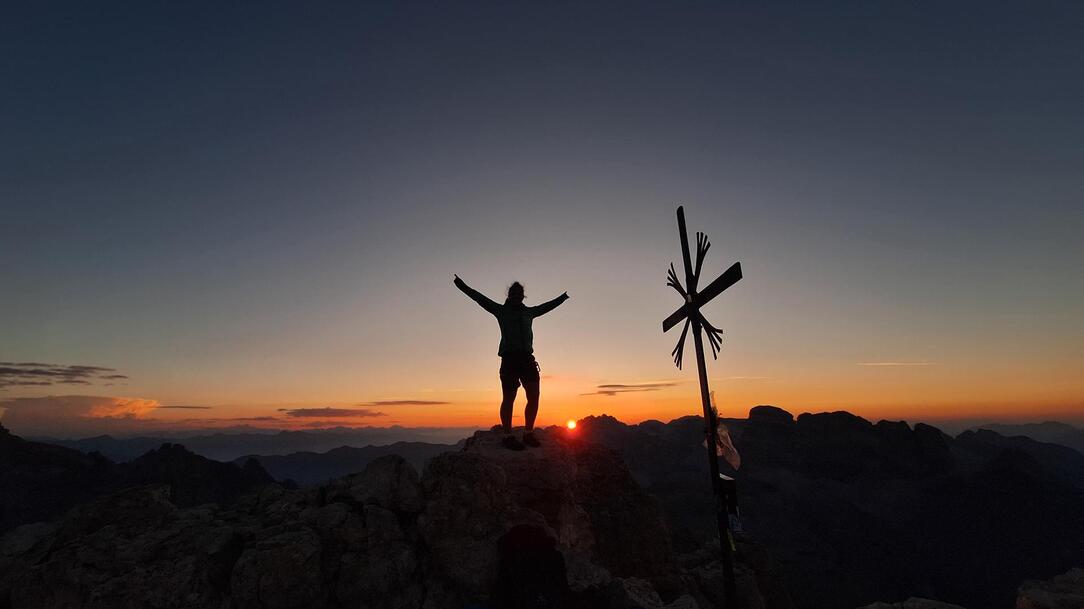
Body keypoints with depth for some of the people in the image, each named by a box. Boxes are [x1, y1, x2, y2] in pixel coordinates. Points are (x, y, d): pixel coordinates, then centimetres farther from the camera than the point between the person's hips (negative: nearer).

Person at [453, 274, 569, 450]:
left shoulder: (529, 312, 21)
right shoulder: (501, 310, 10)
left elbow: (547, 306, 35)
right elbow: (479, 298, 7)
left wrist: (563, 297, 49)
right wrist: (462, 285, 1)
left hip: (527, 357, 5)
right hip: (509, 358, -4)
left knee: (534, 396, -1)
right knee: (509, 398, -3)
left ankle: (528, 434, 11)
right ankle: (508, 436, 5)